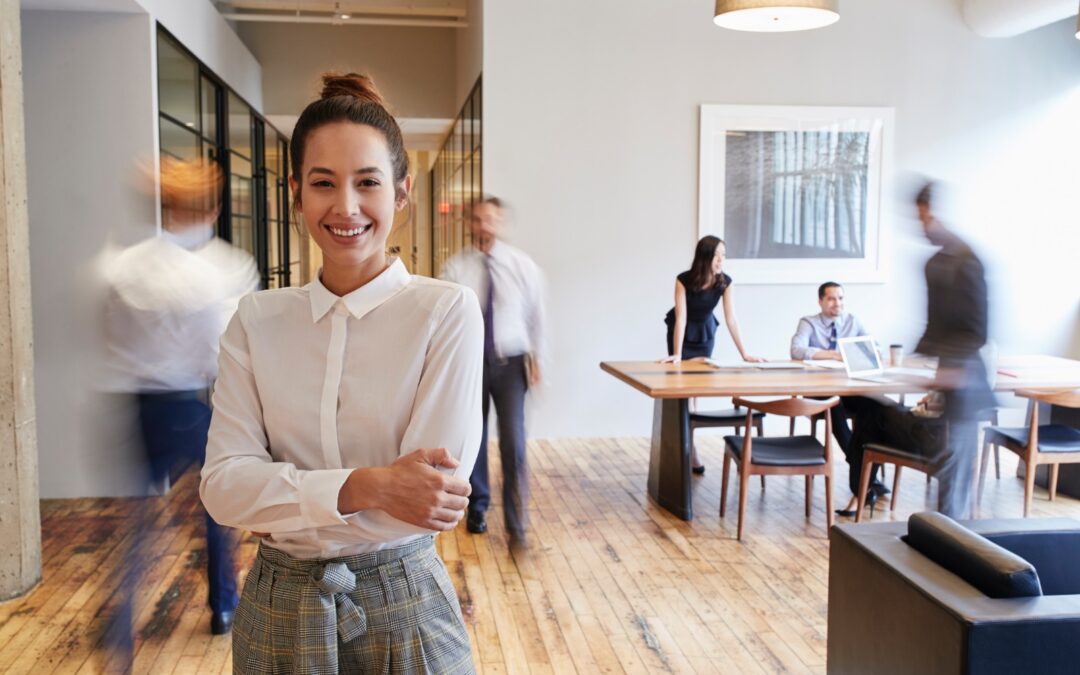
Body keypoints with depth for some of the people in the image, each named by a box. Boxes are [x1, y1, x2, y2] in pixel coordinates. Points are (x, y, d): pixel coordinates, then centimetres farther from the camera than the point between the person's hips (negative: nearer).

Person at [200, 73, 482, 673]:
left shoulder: (449, 312, -12)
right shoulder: (256, 322, -2)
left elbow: (433, 493, -18)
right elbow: (223, 484, -10)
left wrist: (283, 493, -13)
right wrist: (366, 487, -25)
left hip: (402, 608, -3)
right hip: (276, 612, 3)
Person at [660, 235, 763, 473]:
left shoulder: (725, 282, -20)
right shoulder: (684, 280, -28)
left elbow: (731, 319, -21)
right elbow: (681, 317, -31)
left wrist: (744, 354, -25)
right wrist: (677, 354, -37)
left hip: (706, 333, 3)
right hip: (682, 333, -3)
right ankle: (690, 452, -2)